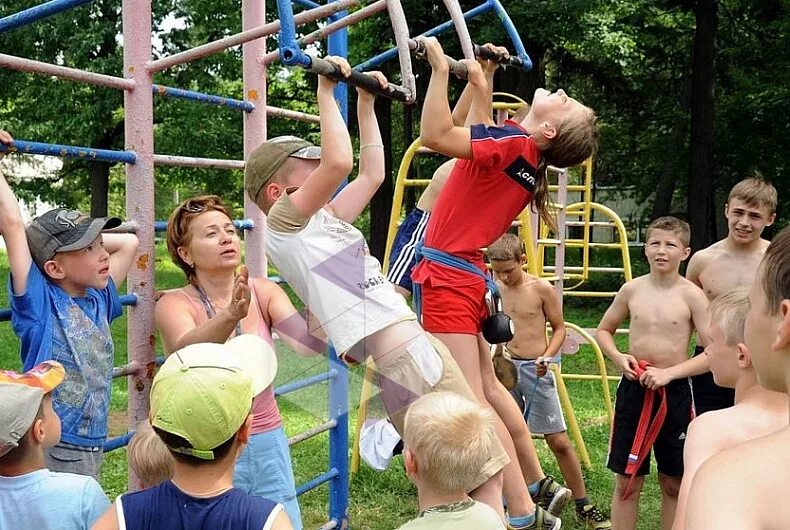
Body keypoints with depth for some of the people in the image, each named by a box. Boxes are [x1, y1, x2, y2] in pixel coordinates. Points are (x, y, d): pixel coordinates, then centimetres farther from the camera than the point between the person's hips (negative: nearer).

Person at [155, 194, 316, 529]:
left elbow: (306, 345, -17)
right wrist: (230, 315, -49)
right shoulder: (174, 304, -9)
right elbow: (187, 350, -31)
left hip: (269, 444, 3)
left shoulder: (263, 292, -2)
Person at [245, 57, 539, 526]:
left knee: (485, 469, 14)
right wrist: (327, 91, -7)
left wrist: (367, 103, 29)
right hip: (406, 359, -10)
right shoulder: (283, 223, -5)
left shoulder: (324, 222, 21)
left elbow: (372, 174, 29)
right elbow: (339, 162, -19)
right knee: (481, 475, -6)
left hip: (419, 347, 10)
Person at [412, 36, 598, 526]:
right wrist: (481, 82, 27)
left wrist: (440, 68, -21)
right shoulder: (521, 150, 6)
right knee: (487, 388, 22)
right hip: (463, 274, 9)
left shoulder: (515, 145, -19)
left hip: (446, 276, -9)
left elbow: (435, 135, -28)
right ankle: (540, 484, 34)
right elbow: (481, 136, 27)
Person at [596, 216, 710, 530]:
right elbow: (604, 330, 14)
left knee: (673, 484, 11)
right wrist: (618, 357, -5)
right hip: (633, 388, 2)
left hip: (675, 392, -2)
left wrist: (669, 373, -19)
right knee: (627, 481, 8)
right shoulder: (632, 289, 0)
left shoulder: (691, 295, -9)